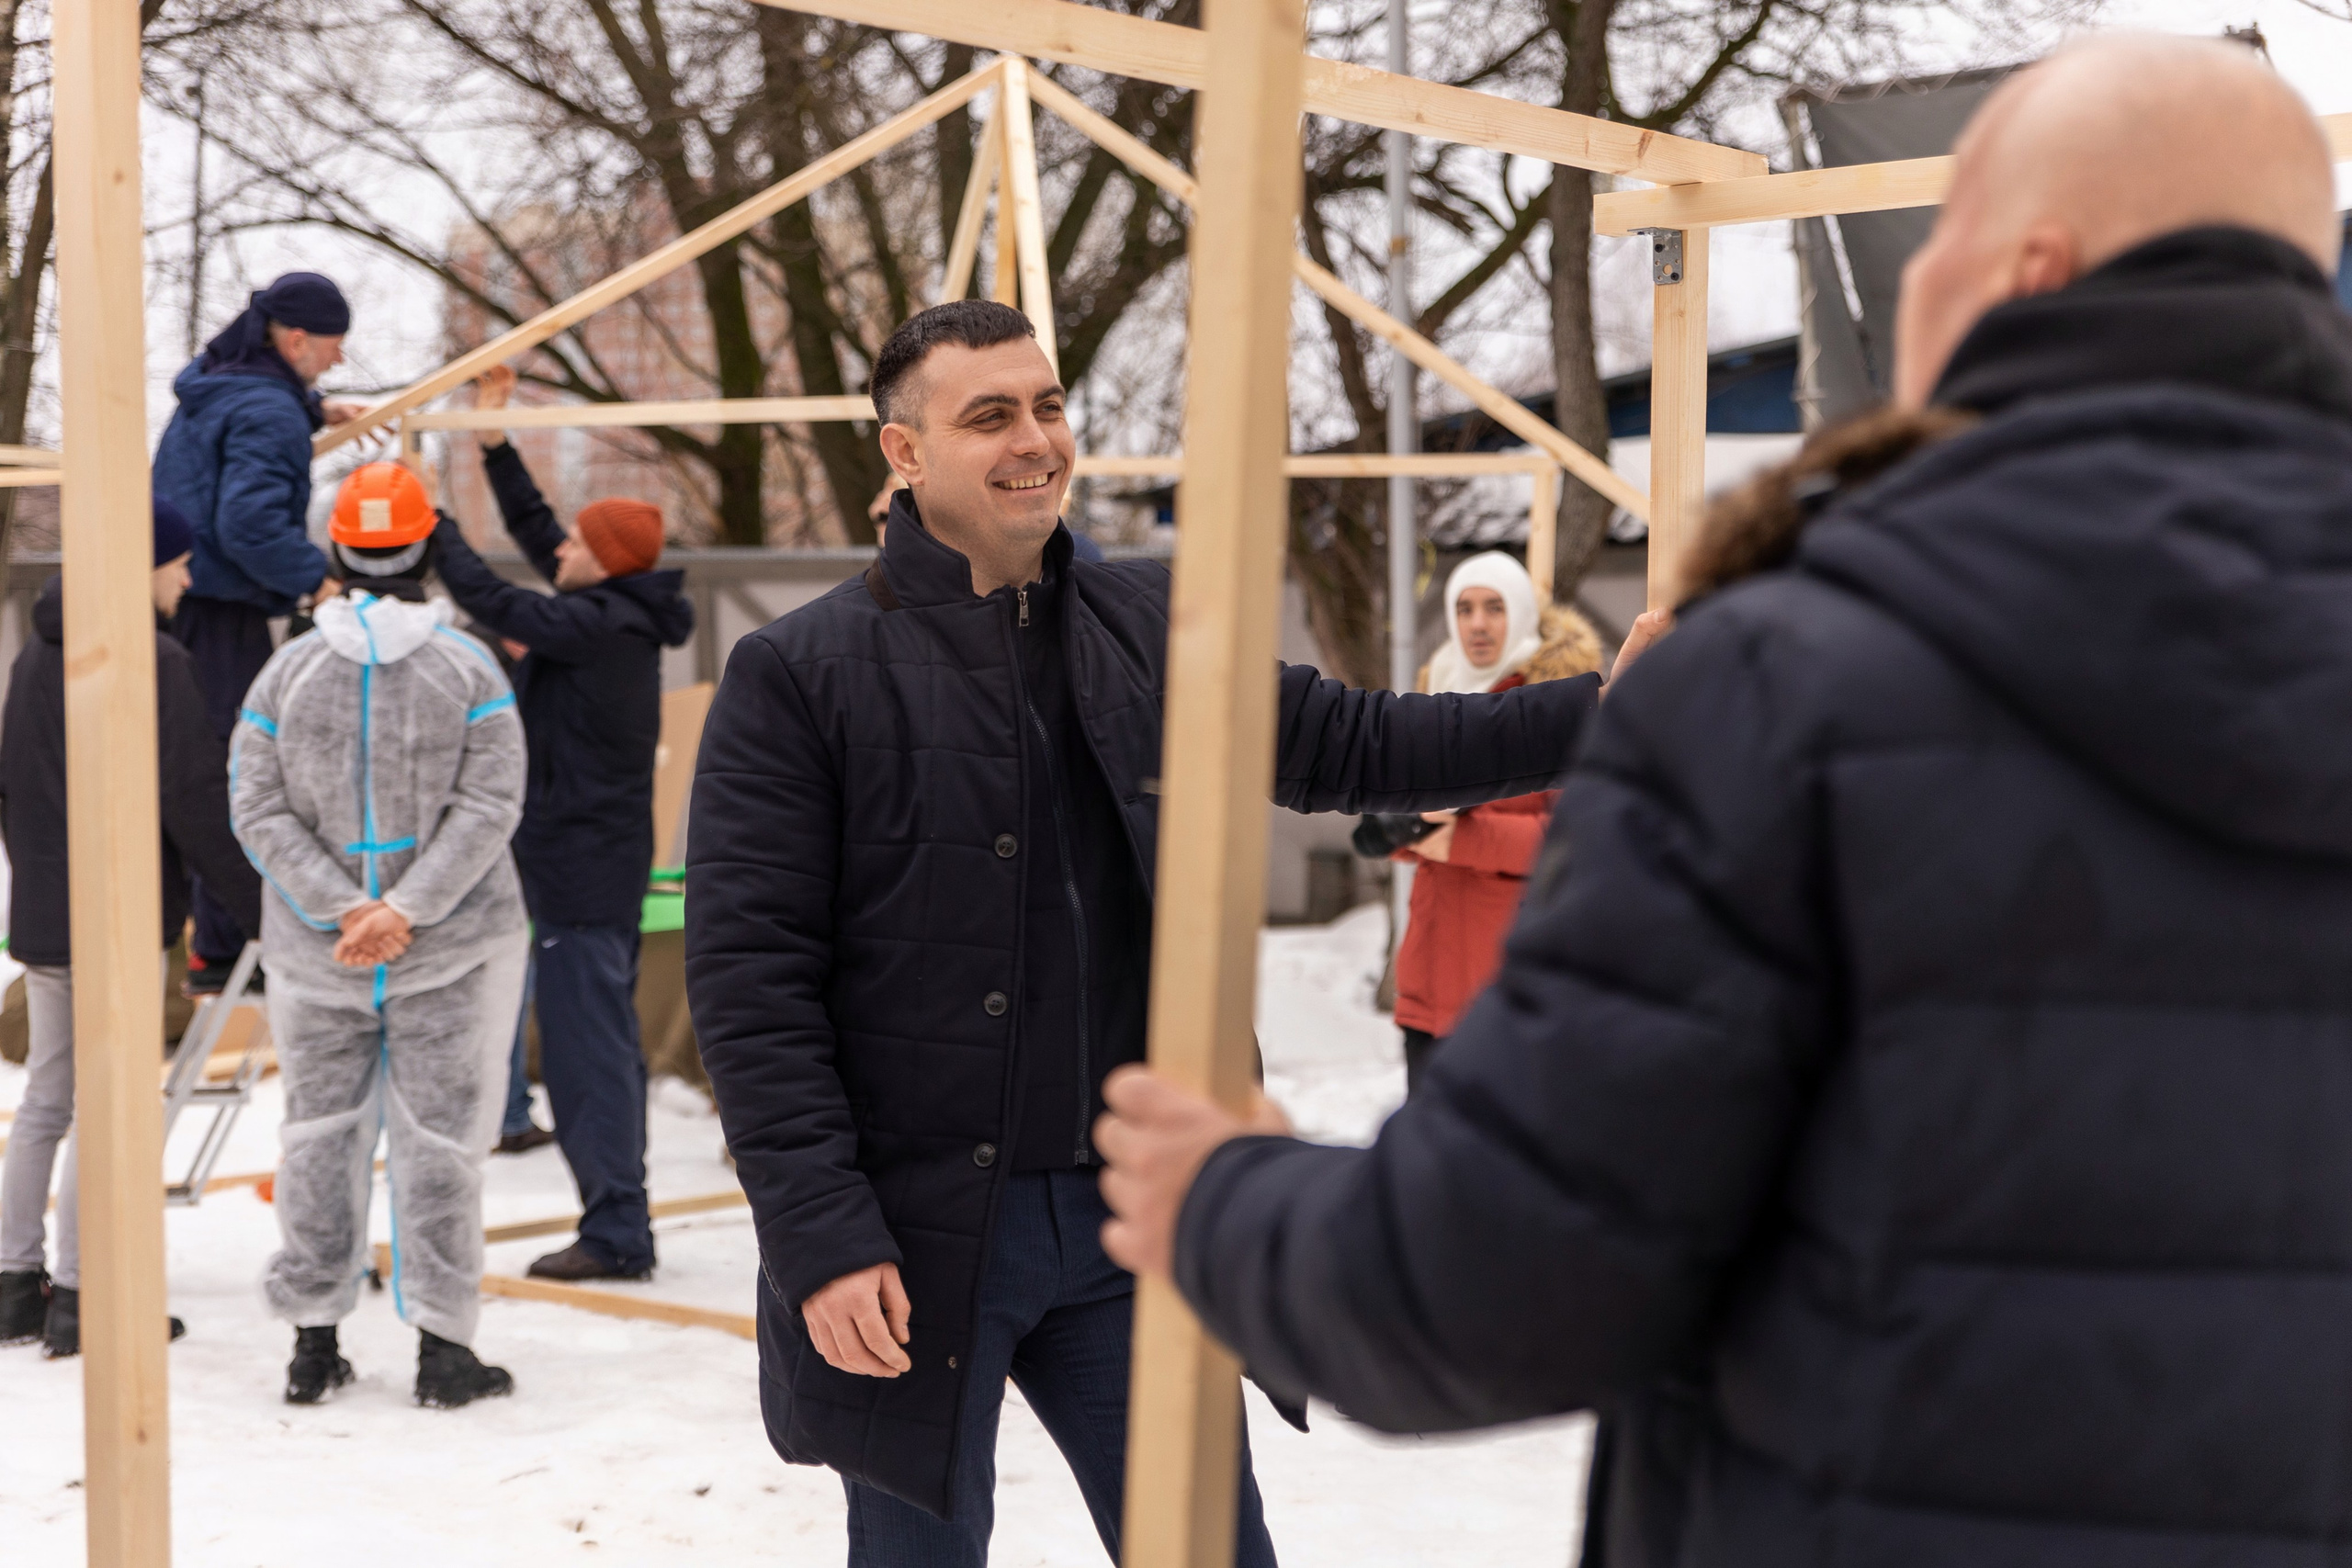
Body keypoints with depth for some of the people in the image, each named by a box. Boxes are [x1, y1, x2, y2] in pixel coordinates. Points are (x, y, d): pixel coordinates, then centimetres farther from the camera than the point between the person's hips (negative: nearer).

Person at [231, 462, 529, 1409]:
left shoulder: (286, 672, -1)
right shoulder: (468, 669, -6)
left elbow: (259, 810, -5)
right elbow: (489, 803, -12)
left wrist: (344, 906, -9)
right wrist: (405, 909, -13)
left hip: (315, 954, 2)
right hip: (455, 951, -2)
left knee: (320, 1132, 11)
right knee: (438, 1137, 3)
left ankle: (313, 1344, 17)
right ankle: (441, 1346, 6)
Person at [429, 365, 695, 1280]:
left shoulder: (598, 625, -16)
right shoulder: (623, 616, 11)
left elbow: (491, 602, -17)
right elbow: (534, 535, 19)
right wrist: (493, 440, 20)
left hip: (579, 867, -10)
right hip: (605, 861, 10)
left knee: (586, 1045, -7)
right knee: (606, 1039, 13)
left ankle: (614, 1230, -5)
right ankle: (620, 1223, 20)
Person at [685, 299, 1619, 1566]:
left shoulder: (1151, 627, 8)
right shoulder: (799, 676, -7)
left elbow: (1345, 746, 11)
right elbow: (748, 980, -11)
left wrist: (1598, 713, 0)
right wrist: (822, 1238, -18)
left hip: (1126, 1221, 4)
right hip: (914, 1240, -4)